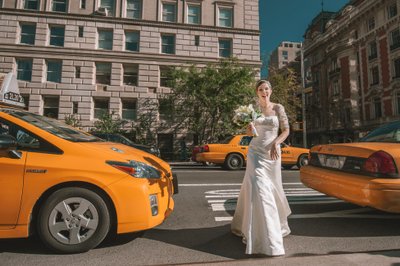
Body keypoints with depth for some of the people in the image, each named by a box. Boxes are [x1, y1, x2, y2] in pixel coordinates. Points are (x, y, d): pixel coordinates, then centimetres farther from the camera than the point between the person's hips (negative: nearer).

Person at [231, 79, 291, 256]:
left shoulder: (278, 108, 3)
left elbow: (286, 130, 3)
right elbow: (249, 133, 9)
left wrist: (275, 143, -14)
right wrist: (248, 124, -13)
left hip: (272, 152, 1)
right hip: (256, 152, -1)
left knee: (272, 188, 13)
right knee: (259, 188, -10)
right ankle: (265, 236, -1)